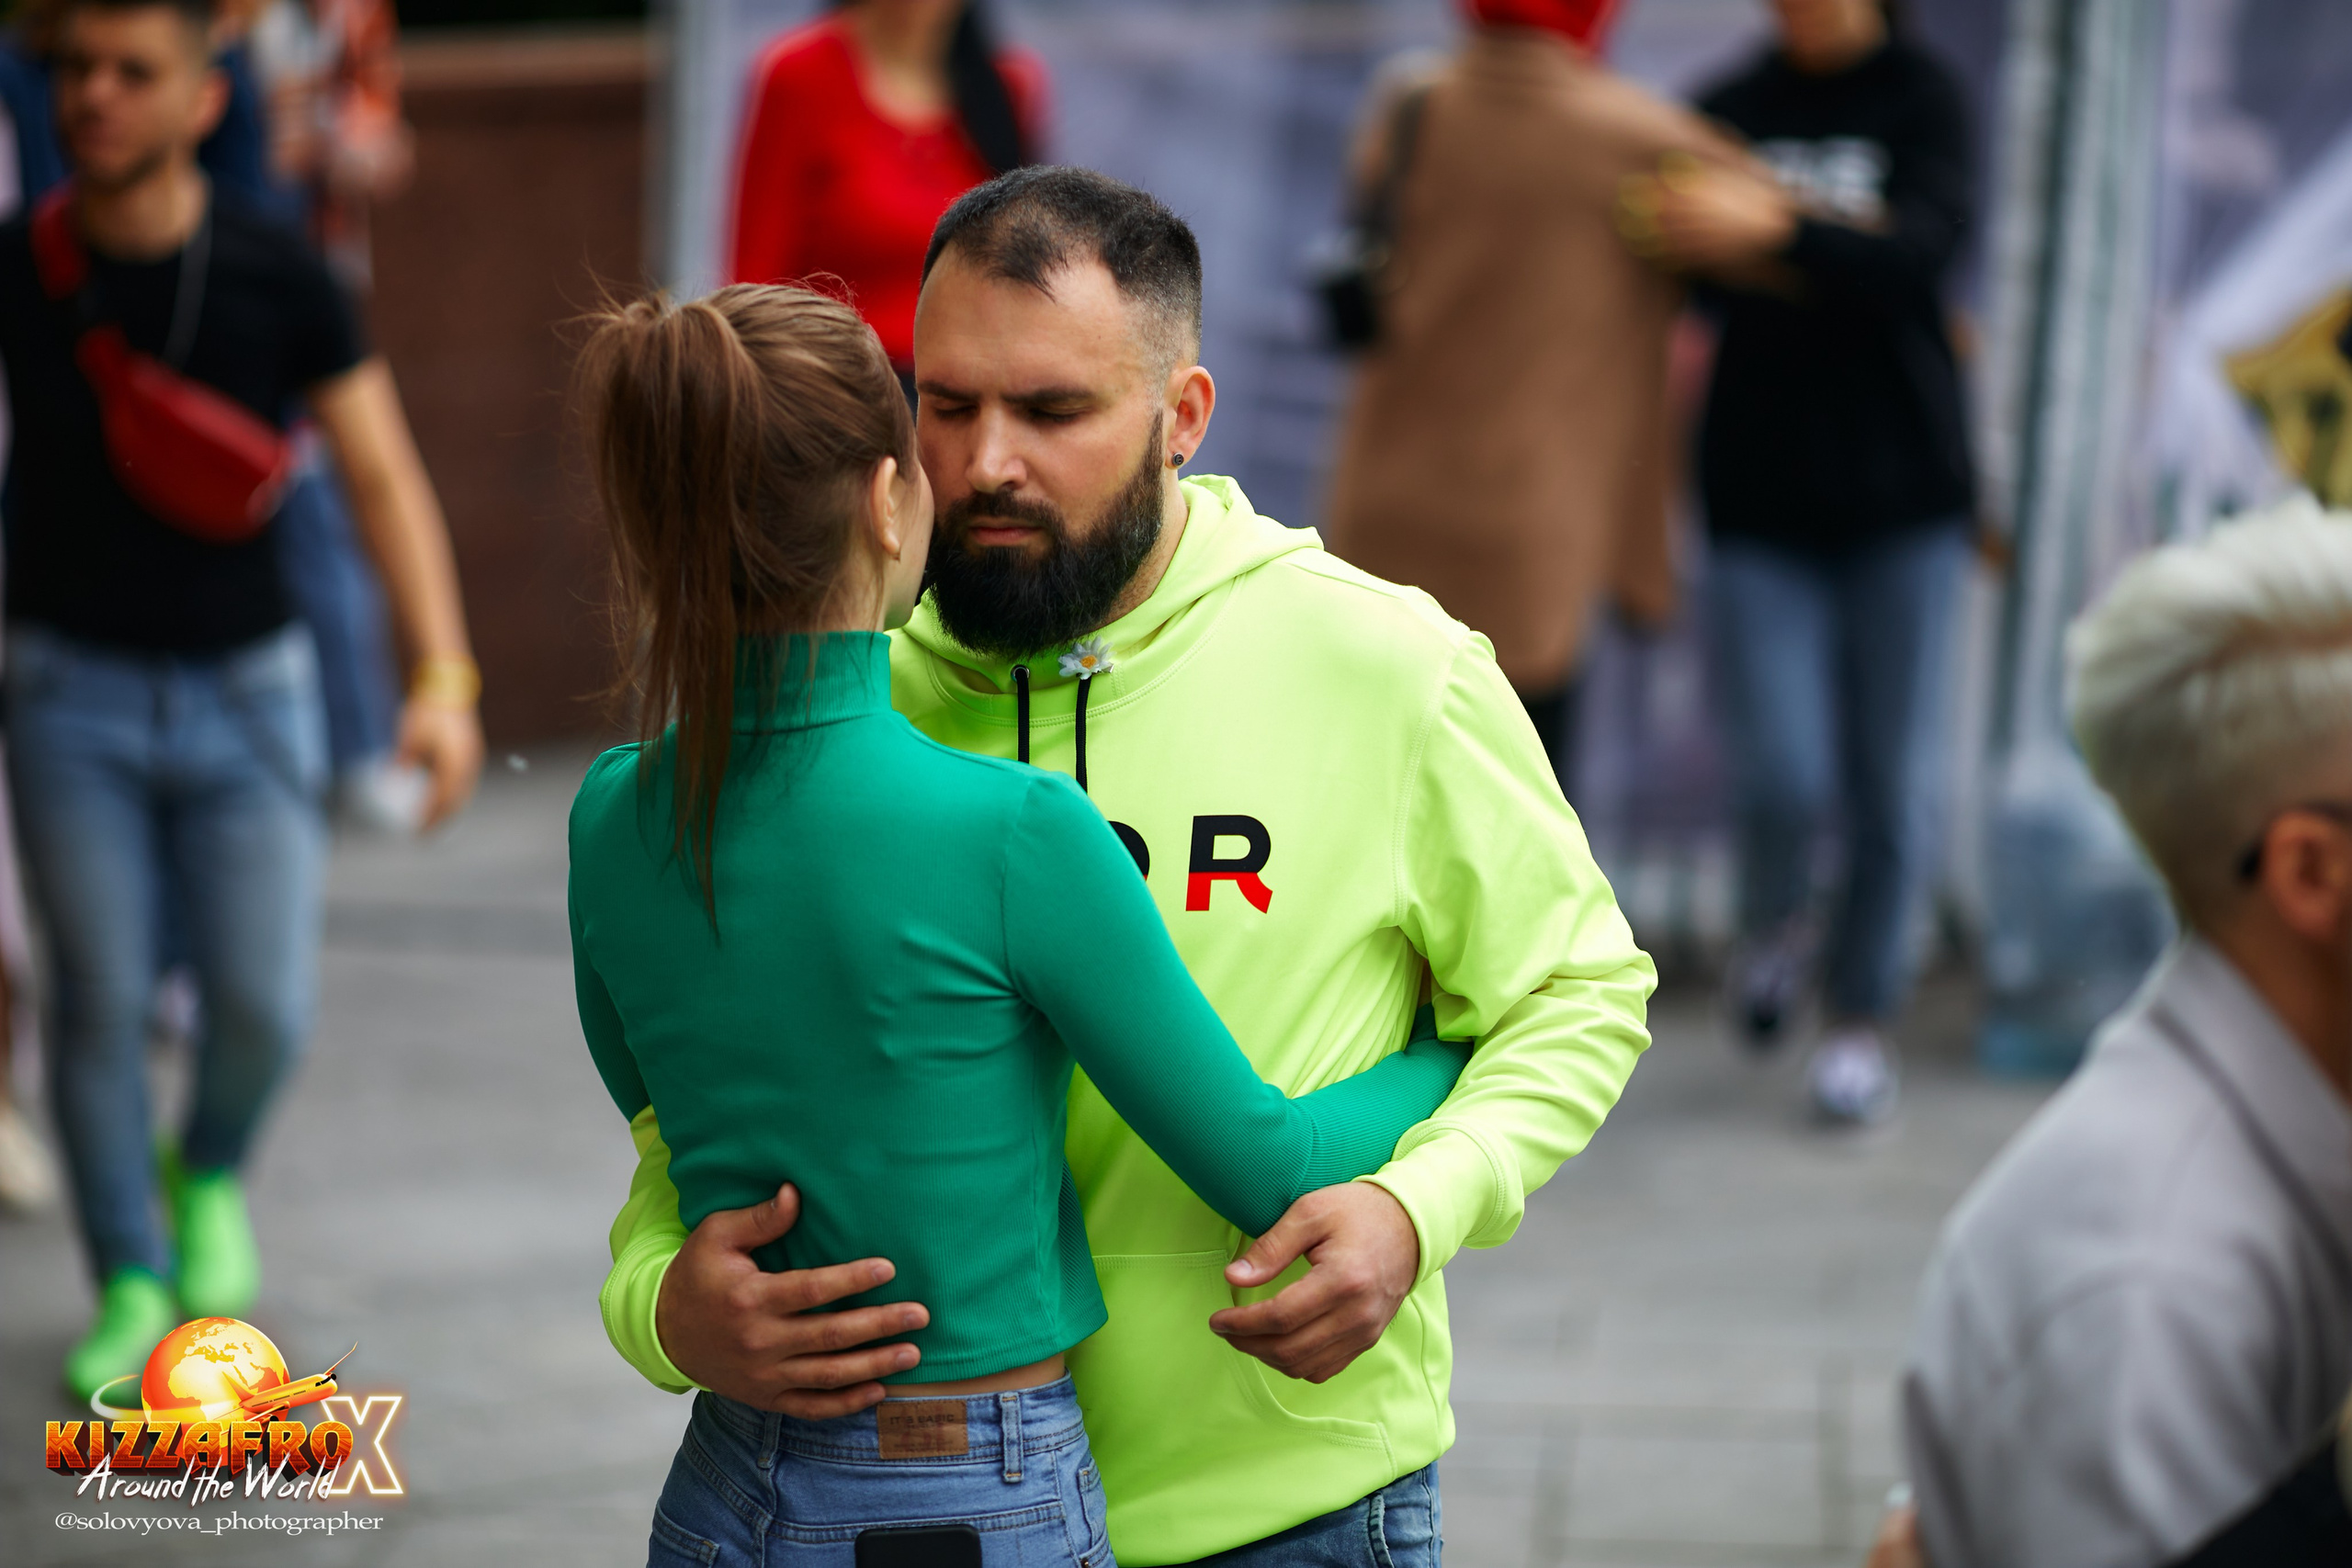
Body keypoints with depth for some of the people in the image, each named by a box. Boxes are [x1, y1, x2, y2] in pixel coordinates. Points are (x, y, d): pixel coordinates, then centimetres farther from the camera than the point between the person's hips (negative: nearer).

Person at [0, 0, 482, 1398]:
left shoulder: (276, 274, -11)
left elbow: (386, 476, -8)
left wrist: (445, 679, -17)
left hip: (245, 683, 0)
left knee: (264, 1006, -2)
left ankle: (210, 1174, 32)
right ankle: (130, 1284, 17)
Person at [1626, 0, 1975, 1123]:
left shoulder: (1922, 101, -2)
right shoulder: (1727, 112, 5)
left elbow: (1923, 252, -18)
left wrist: (1772, 231, -33)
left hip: (1901, 496, -1)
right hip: (1760, 498, 1)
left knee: (1892, 783, 0)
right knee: (1783, 784, -7)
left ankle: (1863, 1018, 17)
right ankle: (1773, 927, 25)